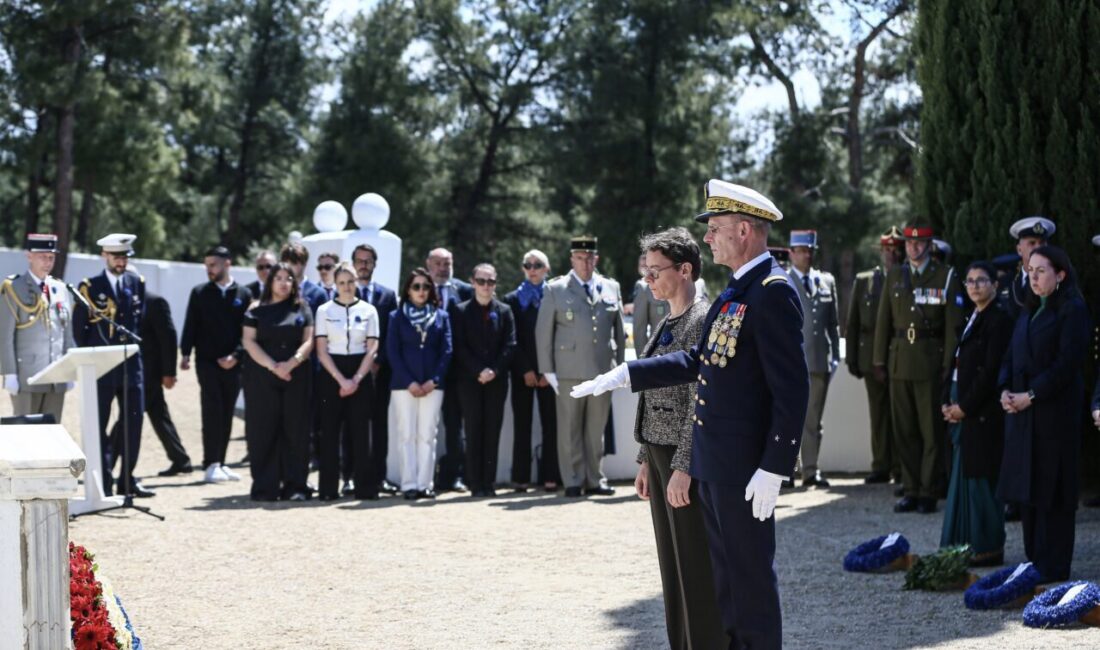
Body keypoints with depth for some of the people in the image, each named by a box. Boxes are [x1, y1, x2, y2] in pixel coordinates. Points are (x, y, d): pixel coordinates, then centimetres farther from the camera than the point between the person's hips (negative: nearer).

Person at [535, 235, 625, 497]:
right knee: (570, 429, -1)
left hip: (603, 369, 2)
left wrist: (620, 364, 10)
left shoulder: (611, 288, 12)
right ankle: (573, 481, 5)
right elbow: (543, 332, 3)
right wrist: (547, 370, -2)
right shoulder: (555, 290, 4)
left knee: (596, 429, 7)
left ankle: (595, 480, 14)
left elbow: (619, 330, 16)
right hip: (569, 371, -2)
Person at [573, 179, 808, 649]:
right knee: (726, 575, 16)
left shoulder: (774, 292, -17)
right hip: (714, 463, 10)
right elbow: (700, 360, 19)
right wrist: (624, 375, 15)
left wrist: (774, 469, -22)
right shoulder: (737, 290, 13)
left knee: (752, 576, 0)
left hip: (745, 466, -10)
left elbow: (792, 389, -20)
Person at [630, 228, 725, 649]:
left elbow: (701, 403, -18)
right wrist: (646, 461, 17)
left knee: (698, 569, -4)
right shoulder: (664, 324, 14)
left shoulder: (702, 321, -13)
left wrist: (683, 467, -21)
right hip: (660, 455, 9)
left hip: (688, 459, -9)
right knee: (673, 567, 13)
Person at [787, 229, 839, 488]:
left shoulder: (827, 281, 14)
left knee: (813, 419, 6)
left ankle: (811, 471, 10)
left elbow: (833, 323, 16)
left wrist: (835, 354, 11)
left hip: (819, 360, 4)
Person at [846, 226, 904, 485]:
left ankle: (901, 468, 4)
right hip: (873, 358, 3)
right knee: (879, 415, 6)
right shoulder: (863, 281, 11)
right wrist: (852, 358, 5)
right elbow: (853, 323, 11)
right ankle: (881, 467, 10)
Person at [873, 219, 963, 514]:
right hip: (900, 361, 4)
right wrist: (879, 360, 8)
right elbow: (883, 321, 12)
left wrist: (949, 363, -9)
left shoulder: (946, 277, 0)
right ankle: (911, 490, 14)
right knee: (904, 429, 6)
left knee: (931, 429, -1)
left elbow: (953, 324, -4)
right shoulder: (894, 277, 12)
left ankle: (929, 492, 6)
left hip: (930, 362, -4)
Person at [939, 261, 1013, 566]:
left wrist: (965, 407, -15)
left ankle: (988, 549, 1)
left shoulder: (999, 320, -11)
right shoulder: (972, 318, 16)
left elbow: (991, 370, -17)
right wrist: (947, 401, 5)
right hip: (961, 409, 9)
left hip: (983, 412, -9)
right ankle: (966, 544, 17)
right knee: (962, 474, 11)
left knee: (980, 476, -5)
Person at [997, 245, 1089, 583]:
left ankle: (1053, 566, 3)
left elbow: (1068, 362, -16)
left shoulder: (1073, 311, -8)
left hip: (1055, 411, -8)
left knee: (1051, 487, -4)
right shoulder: (1029, 311, 16)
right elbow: (1011, 356, 15)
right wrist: (1005, 389, -3)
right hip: (1022, 411, 8)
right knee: (1026, 484, 9)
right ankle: (1034, 559, 16)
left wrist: (1031, 395, -18)